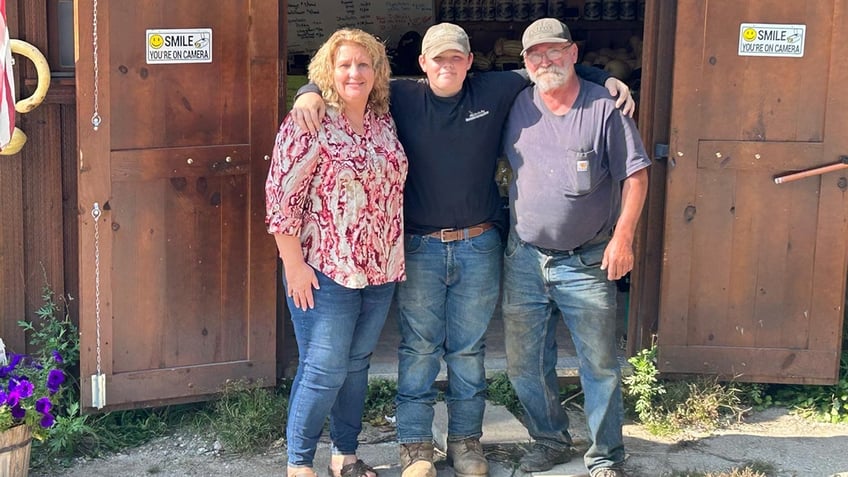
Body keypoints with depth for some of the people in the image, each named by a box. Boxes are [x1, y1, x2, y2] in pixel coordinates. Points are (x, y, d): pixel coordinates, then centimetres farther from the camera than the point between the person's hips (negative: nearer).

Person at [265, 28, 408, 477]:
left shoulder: (385, 122, 8)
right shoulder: (308, 124, -11)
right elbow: (282, 196, -14)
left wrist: (396, 257, 15)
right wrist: (294, 264, -16)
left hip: (381, 271, 6)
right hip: (325, 271, -6)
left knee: (356, 365, 15)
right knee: (323, 371, -2)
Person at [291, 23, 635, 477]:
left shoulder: (494, 91, 2)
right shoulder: (402, 97, -1)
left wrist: (606, 78, 5)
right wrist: (310, 93, -18)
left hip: (479, 247, 1)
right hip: (419, 247, -1)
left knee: (469, 349, 11)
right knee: (418, 348, 5)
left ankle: (465, 440, 24)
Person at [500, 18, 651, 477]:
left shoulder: (605, 107, -6)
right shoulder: (517, 108, 4)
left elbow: (635, 175, -5)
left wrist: (622, 237, -12)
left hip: (586, 262, -3)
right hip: (524, 261, 4)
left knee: (600, 365, 3)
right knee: (524, 365, 11)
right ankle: (549, 440, 31)